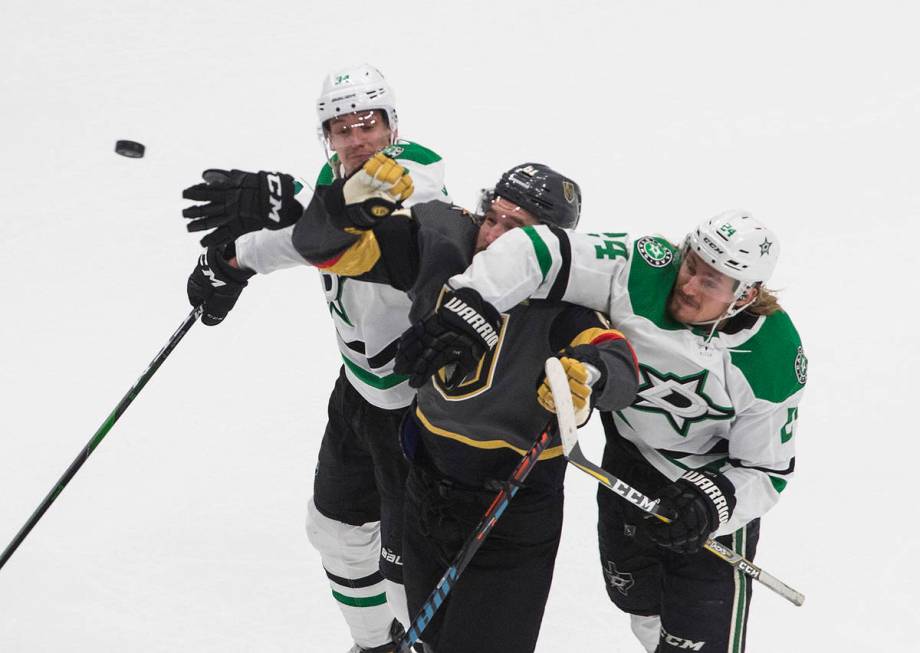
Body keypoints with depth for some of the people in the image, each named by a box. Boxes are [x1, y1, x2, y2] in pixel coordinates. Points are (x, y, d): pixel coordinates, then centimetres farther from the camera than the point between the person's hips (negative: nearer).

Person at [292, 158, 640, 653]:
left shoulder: (560, 301, -23)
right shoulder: (440, 245, -11)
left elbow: (618, 368, -39)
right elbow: (329, 244, -8)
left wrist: (588, 375, -62)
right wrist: (356, 198, -30)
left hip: (511, 518, -5)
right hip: (426, 491, 5)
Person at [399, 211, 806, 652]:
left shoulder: (775, 361, -28)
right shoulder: (643, 270, -27)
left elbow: (766, 471, -19)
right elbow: (537, 251, -32)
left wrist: (713, 502, -38)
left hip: (717, 483, -4)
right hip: (629, 450, 4)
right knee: (643, 614, 26)